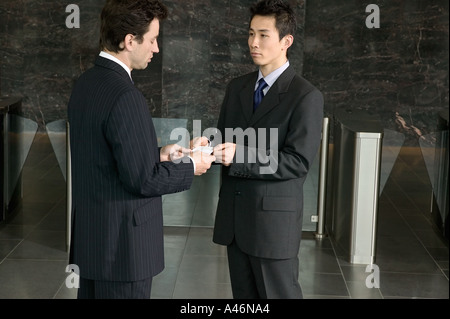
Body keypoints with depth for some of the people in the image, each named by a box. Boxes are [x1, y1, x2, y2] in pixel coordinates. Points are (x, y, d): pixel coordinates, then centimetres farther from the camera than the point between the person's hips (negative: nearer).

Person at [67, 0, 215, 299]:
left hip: (89, 237, 9)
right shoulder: (125, 96, -22)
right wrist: (190, 168, -6)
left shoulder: (86, 84, 6)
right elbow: (142, 179, -21)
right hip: (123, 242, -9)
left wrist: (159, 154, 12)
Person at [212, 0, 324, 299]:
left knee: (279, 294, 3)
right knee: (243, 295, 15)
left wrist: (239, 157, -24)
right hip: (233, 215, 6)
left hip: (274, 217, -6)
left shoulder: (306, 96, -10)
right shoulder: (237, 87, 11)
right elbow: (225, 140, 14)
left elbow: (299, 161, -16)